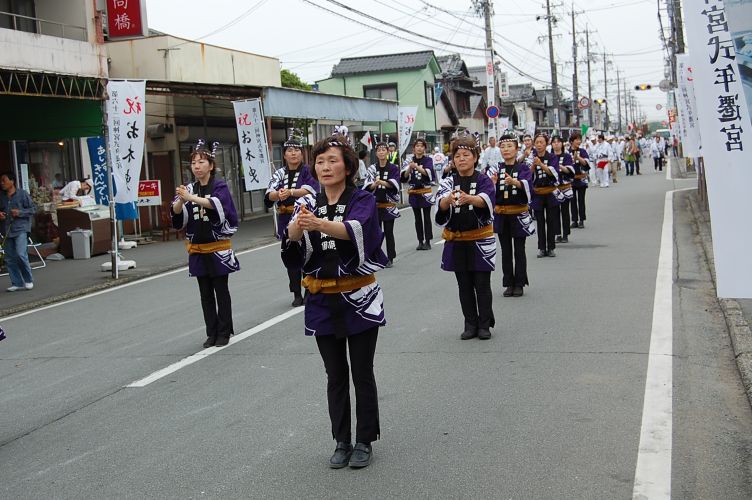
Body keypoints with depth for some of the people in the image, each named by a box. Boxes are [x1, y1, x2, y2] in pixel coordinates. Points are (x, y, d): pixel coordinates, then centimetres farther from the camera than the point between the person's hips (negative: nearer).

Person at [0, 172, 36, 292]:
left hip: (21, 229, -5)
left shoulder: (22, 194, -3)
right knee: (10, 259, 5)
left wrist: (20, 212, -14)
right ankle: (17, 283, 14)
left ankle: (28, 280, 1)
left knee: (21, 254, -17)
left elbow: (33, 209, -1)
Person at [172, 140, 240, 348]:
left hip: (218, 248, -4)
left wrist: (192, 198, -38)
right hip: (197, 249, 4)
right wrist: (180, 200, -25)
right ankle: (212, 333, 16)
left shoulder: (220, 186, -6)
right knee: (205, 293, 9)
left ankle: (224, 332, 12)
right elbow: (177, 216, -5)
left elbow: (217, 204, -27)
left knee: (221, 291, 3)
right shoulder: (189, 189, 6)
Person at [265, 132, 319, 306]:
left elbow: (311, 190, -21)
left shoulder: (308, 171, -2)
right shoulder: (279, 173, 7)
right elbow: (269, 195, -7)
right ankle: (297, 294, 18)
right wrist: (278, 194, -31)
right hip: (286, 220, 3)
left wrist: (290, 191, -36)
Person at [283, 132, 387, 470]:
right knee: (335, 375, 12)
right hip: (322, 302, 3)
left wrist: (318, 224, -49)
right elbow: (293, 251, -16)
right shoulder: (307, 204, 2)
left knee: (362, 374, 5)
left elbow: (355, 230, -30)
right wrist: (295, 230, -40)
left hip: (359, 299, -3)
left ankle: (364, 442, 19)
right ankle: (342, 442, 23)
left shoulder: (363, 200, -7)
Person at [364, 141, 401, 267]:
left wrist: (381, 182, -28)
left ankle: (390, 258, 12)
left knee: (389, 232, 3)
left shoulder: (394, 168, 1)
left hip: (389, 204, -1)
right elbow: (367, 186, -2)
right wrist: (374, 184, -25)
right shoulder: (372, 169, 4)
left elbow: (394, 184, -12)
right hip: (375, 204, 1)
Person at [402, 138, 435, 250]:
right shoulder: (410, 161, 4)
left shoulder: (428, 160, -2)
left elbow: (427, 173, -19)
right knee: (418, 218, 8)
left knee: (426, 217, -1)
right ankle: (420, 241, 15)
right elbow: (405, 177, -6)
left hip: (426, 192, -3)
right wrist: (409, 168, -24)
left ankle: (428, 242, 3)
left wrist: (416, 167, -35)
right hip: (413, 193, 3)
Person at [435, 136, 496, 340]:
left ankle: (484, 325, 15)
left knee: (482, 285, 2)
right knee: (464, 286, 9)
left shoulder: (484, 180, -4)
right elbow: (441, 204, -18)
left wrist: (468, 198, -48)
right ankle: (470, 324, 20)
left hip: (480, 240, -2)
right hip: (456, 241, 2)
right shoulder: (448, 182, 1)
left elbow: (485, 200, -26)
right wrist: (449, 199, -43)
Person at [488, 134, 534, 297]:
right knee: (506, 250, 9)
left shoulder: (523, 168, -4)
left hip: (519, 214, -3)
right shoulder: (496, 169, 3)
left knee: (519, 250, 4)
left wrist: (514, 182, -44)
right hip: (501, 215, 3)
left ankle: (519, 284, 12)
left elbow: (527, 184, -24)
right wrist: (492, 183, -29)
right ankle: (509, 284, 17)